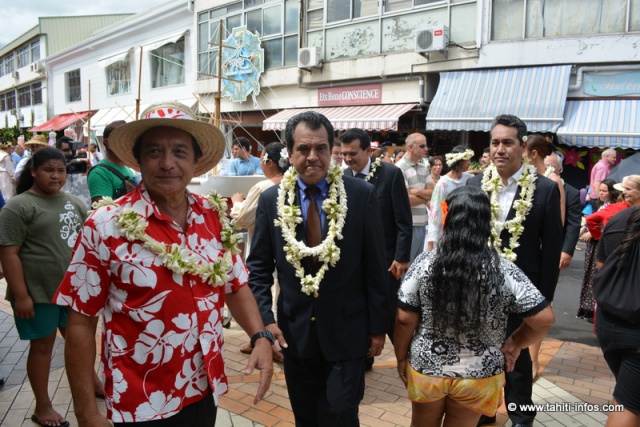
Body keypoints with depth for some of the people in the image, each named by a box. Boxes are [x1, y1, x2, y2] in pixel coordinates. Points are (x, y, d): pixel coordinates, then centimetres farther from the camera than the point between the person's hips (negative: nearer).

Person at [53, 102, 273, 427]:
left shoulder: (214, 217, -3)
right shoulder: (106, 226, -15)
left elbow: (235, 286, 7)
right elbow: (80, 322, -11)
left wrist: (260, 337, -8)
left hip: (206, 390, 5)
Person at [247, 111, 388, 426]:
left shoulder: (362, 195, -8)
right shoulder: (271, 200, -3)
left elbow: (375, 267, -5)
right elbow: (258, 267, 3)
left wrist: (377, 327, -2)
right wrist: (265, 319, -8)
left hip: (346, 331, -2)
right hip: (294, 332, 3)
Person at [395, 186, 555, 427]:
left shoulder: (425, 263, -15)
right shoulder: (505, 271, -14)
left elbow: (405, 319, -11)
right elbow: (544, 319, -12)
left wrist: (402, 356, 4)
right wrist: (514, 344, 5)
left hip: (427, 367, 0)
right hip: (478, 375, 0)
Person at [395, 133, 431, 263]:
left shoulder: (423, 168, 11)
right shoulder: (400, 168, -13)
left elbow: (432, 193, 7)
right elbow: (405, 200, -17)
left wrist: (417, 191, -12)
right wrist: (425, 197, -2)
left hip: (422, 223, 7)